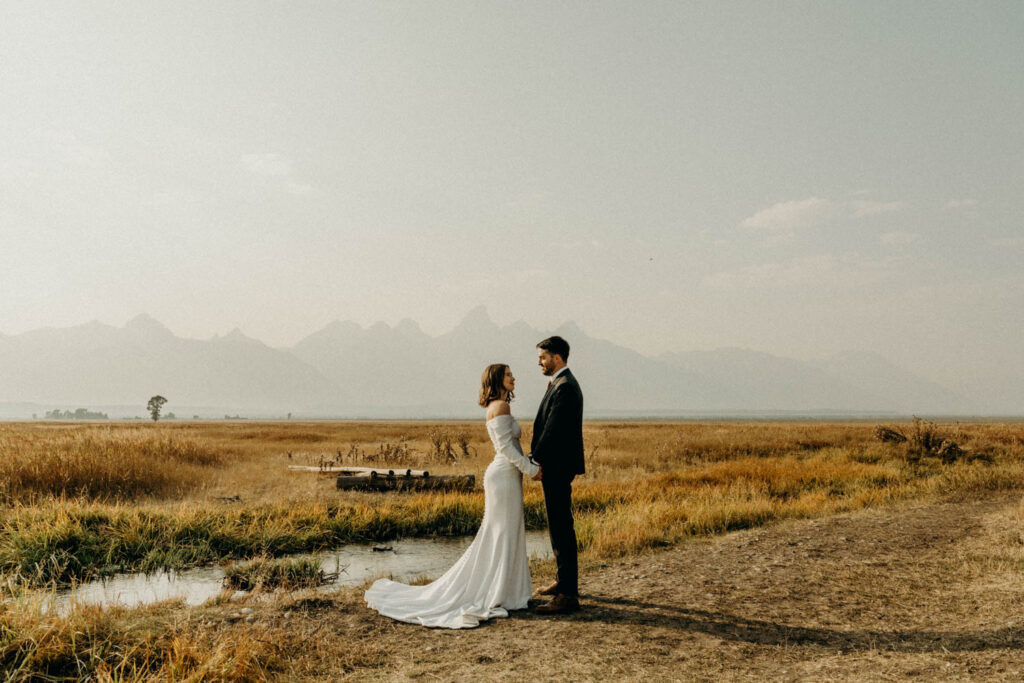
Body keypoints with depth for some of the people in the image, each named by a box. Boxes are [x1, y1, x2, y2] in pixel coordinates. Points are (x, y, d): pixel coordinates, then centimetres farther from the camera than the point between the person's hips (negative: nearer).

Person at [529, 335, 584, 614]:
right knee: (558, 526, 20)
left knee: (561, 529, -8)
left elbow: (552, 430, -21)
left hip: (558, 468, -11)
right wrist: (537, 460, 10)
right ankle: (565, 580, 32)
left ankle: (568, 594, -4)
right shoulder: (560, 384, 15)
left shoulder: (565, 387, -18)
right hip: (555, 467, 11)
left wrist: (535, 462, -12)